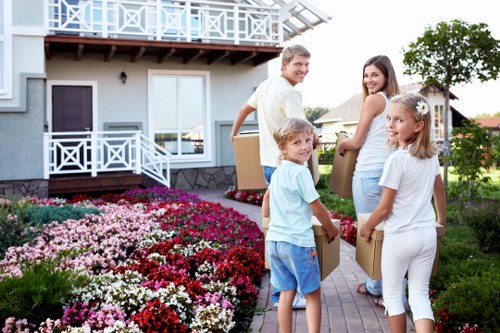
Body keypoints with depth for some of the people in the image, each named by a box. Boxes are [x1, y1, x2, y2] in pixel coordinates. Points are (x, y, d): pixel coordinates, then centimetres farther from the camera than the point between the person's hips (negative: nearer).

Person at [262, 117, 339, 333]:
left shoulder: (278, 171, 10)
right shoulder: (300, 172, -15)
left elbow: (267, 195, 27)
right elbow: (317, 208, -10)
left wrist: (265, 220, 38)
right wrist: (331, 229, 6)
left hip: (274, 240, 7)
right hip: (298, 242, -7)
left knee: (286, 293, 14)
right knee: (312, 294, 7)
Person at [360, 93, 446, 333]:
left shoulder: (396, 159, -19)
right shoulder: (431, 156, 1)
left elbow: (384, 208, -14)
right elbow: (440, 194, 14)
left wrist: (366, 227, 3)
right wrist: (441, 221, 30)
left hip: (400, 237, -6)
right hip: (428, 235, 6)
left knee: (392, 291, 14)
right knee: (419, 294, 13)